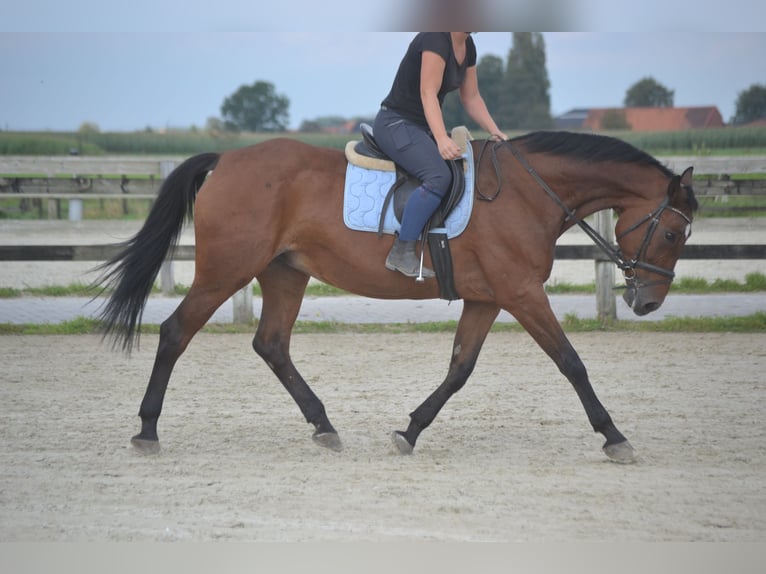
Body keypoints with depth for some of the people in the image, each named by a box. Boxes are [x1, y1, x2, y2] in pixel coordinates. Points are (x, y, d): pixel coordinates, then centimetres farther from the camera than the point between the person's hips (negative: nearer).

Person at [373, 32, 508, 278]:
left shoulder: (468, 46, 8)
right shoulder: (435, 38, -21)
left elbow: (471, 98, 13)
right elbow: (428, 93, -28)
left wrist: (495, 132, 1)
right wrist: (441, 139, -40)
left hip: (422, 127, 10)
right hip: (395, 122, -10)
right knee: (439, 176, -30)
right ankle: (401, 253, -28)